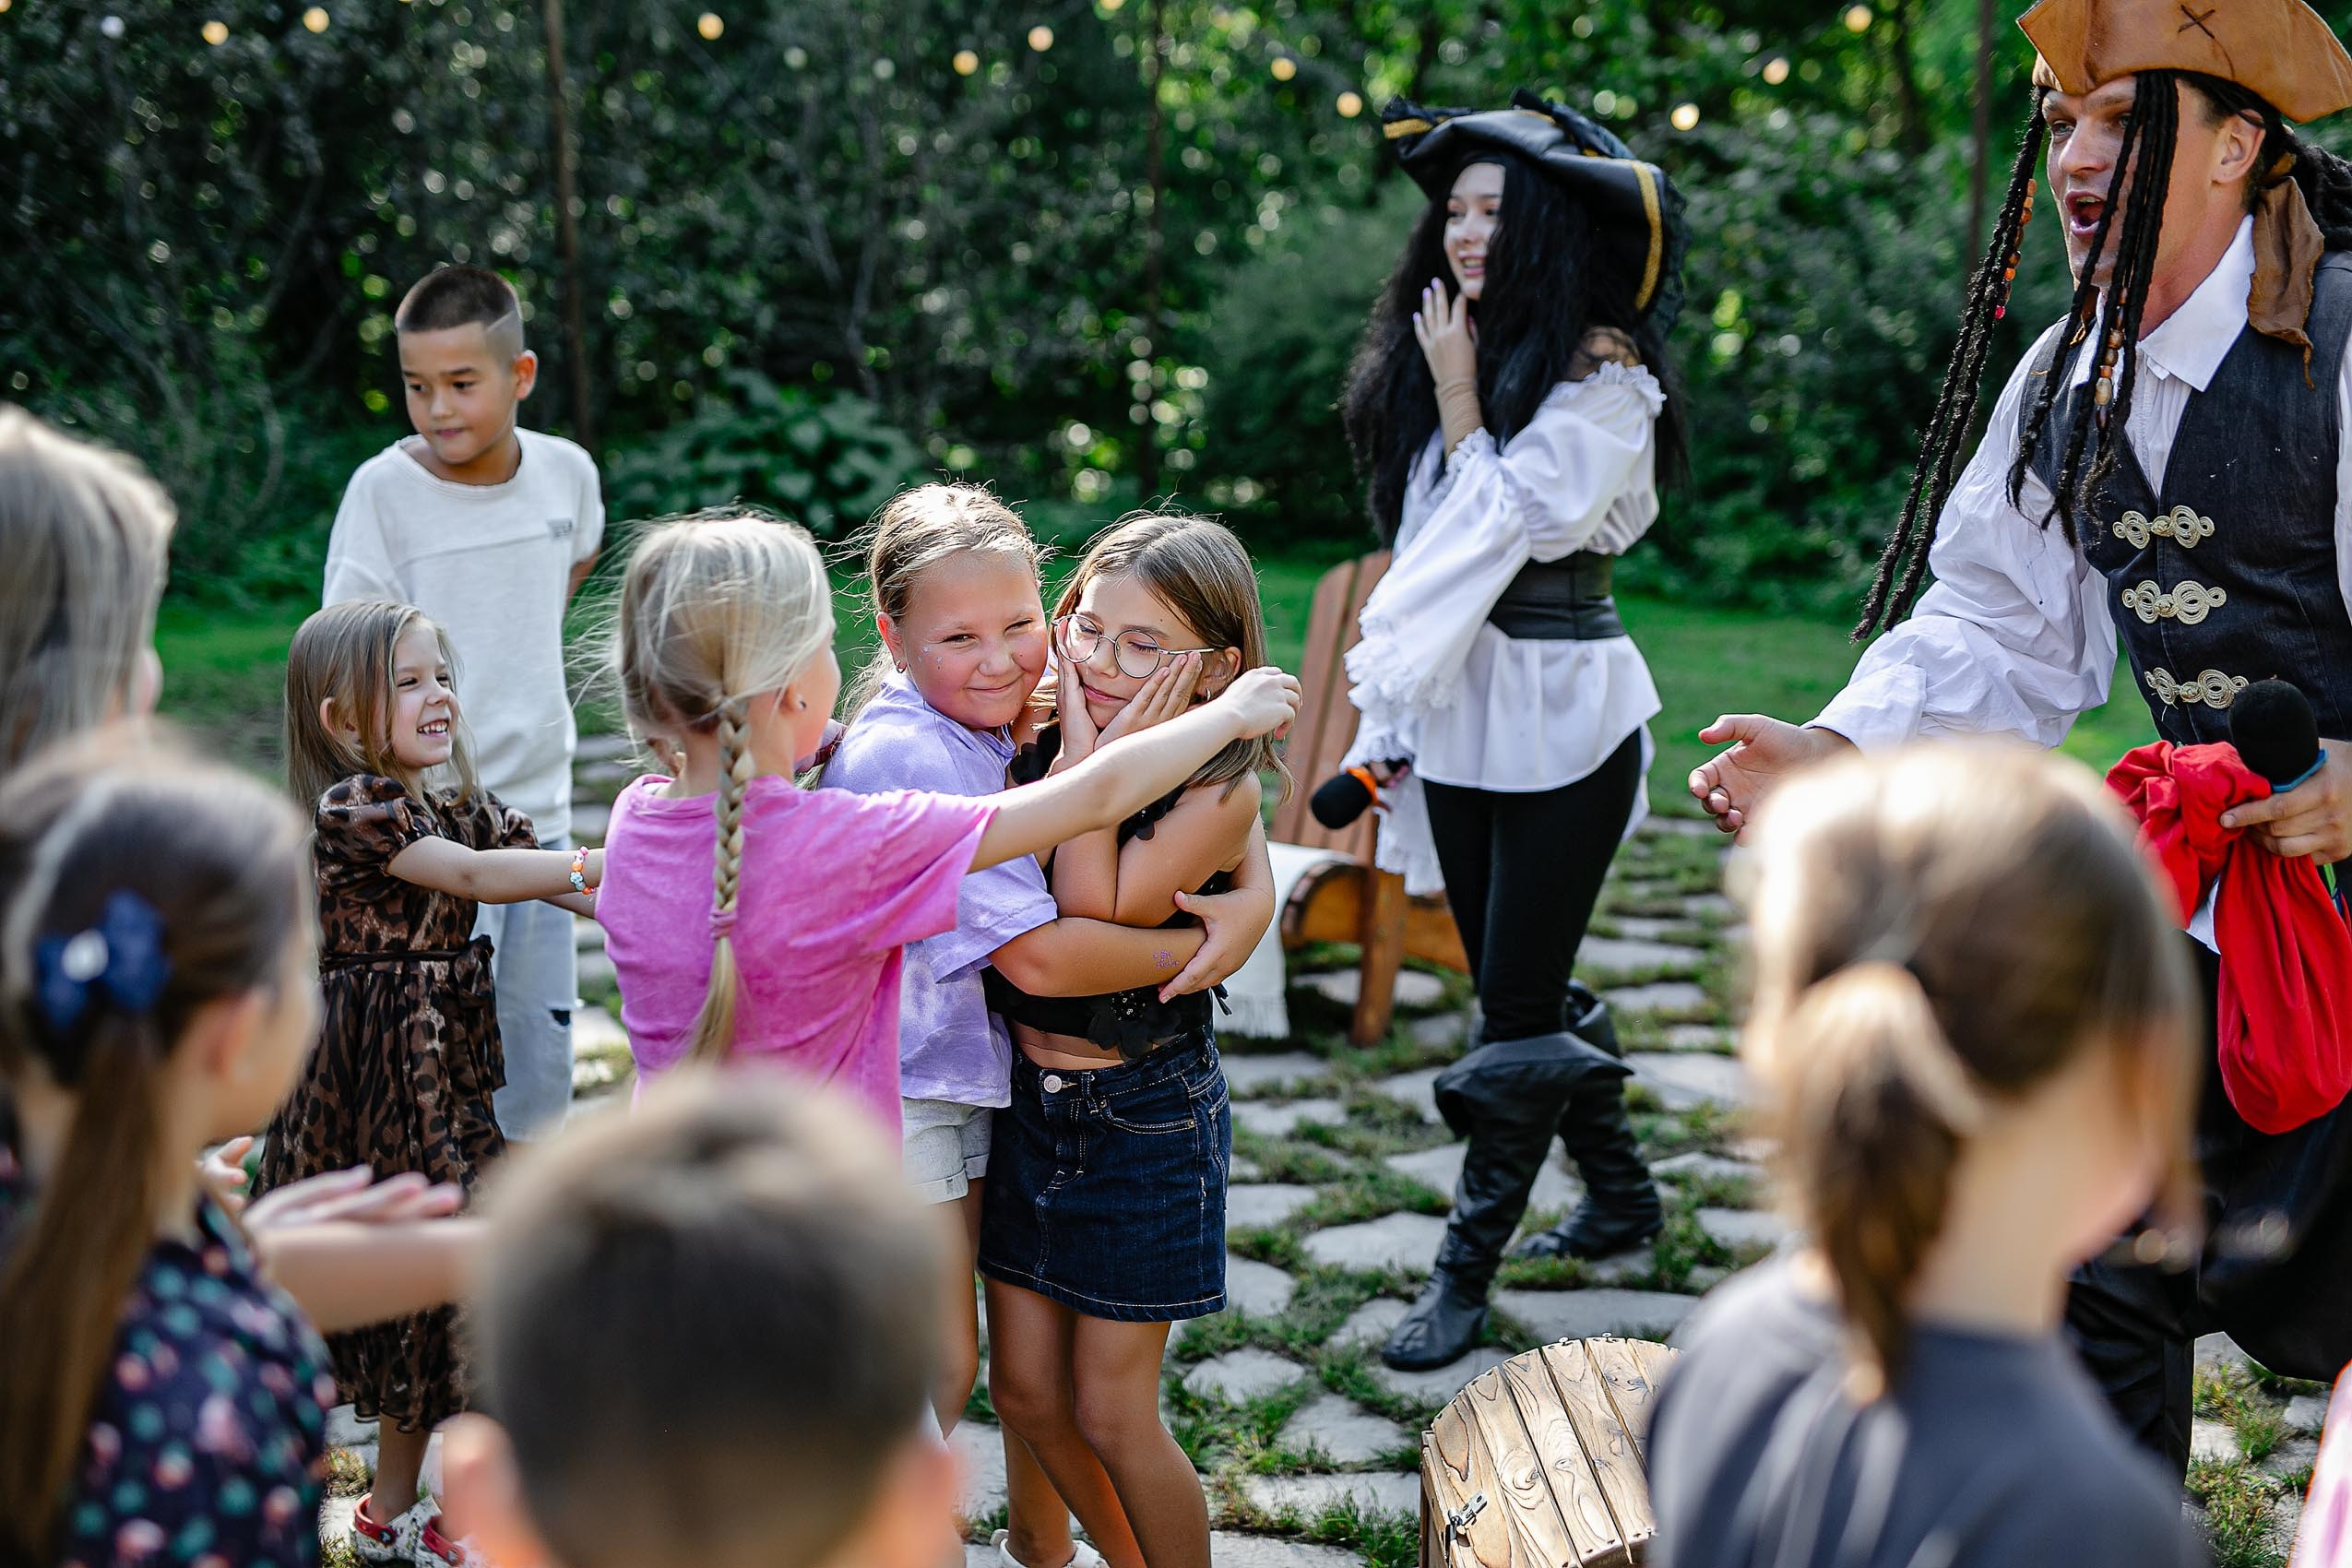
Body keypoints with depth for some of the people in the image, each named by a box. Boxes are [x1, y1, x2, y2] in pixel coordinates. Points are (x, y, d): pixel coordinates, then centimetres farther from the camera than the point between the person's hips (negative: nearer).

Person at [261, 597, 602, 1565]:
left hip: (442, 1072, 8)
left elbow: (572, 891, 3)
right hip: (363, 1076, -7)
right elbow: (472, 877, -25)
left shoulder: (464, 807, 10)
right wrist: (606, 865, -28)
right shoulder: (352, 806, -14)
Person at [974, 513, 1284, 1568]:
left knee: (1110, 1414, 4)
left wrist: (1096, 763, -23)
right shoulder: (1043, 743, -1)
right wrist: (1075, 747, -12)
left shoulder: (1221, 790, -17)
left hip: (1144, 1116, -5)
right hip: (1023, 1095, 6)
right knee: (1027, 1393, 14)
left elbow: (1095, 917, -26)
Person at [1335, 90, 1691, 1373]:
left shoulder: (1602, 374, -11)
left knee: (1517, 1007, -4)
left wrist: (1462, 405, -9)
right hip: (1458, 713, 8)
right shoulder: (1435, 359, 11)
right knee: (1518, 988, 15)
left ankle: (1468, 1268, 5)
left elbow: (1504, 527, -18)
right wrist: (1390, 716, 14)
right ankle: (1621, 1195, 33)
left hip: (1560, 722, -7)